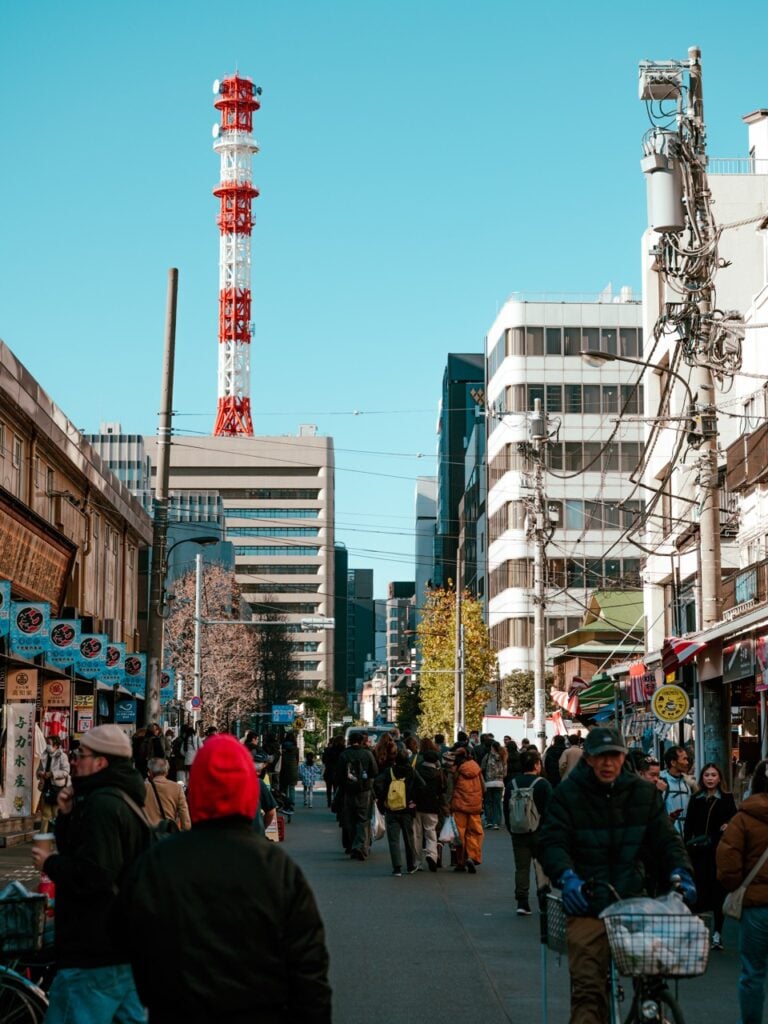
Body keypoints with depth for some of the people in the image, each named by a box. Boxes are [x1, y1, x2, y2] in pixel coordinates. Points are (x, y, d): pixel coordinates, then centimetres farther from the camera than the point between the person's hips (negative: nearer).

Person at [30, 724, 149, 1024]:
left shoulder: (102, 805, -18)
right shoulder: (123, 799, 16)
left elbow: (91, 875, -27)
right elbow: (75, 850, 20)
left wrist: (48, 863, -12)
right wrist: (68, 815, 4)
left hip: (95, 953, -11)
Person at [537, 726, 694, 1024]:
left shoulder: (644, 793, 10)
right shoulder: (568, 794, 1)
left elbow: (666, 839, 12)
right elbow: (550, 842, -6)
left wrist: (679, 871, -8)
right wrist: (566, 876, -24)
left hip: (634, 899, 3)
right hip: (587, 904, -3)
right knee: (587, 987, -12)